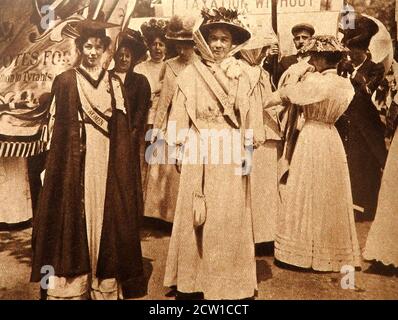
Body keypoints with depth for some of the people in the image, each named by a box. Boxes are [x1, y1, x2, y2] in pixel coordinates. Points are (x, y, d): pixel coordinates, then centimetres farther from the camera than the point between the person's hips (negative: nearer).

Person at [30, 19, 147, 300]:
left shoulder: (115, 84, 11)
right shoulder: (66, 81, 3)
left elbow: (124, 131, 9)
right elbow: (56, 126, 3)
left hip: (107, 164, 2)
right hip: (76, 163, -2)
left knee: (106, 219, 3)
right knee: (74, 217, -1)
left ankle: (105, 287, 14)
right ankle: (70, 288, 11)